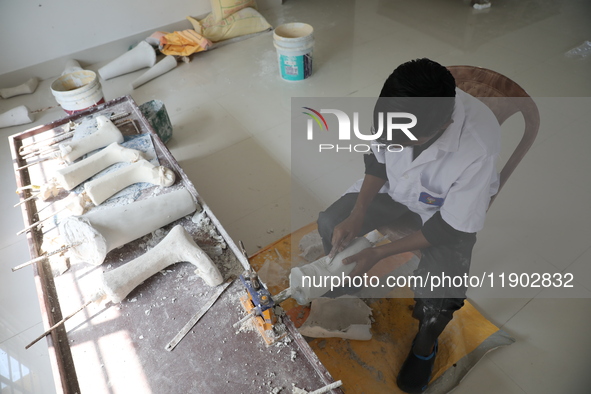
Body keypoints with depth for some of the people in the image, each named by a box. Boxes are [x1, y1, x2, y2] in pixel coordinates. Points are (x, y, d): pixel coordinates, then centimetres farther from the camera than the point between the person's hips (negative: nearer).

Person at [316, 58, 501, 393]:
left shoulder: (479, 148, -39)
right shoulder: (398, 108, -28)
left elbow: (452, 226, -25)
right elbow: (378, 158, -8)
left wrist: (380, 253, -24)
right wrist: (357, 214, -19)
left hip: (453, 206, -3)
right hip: (396, 183, 4)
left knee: (438, 289, -22)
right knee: (331, 224, -9)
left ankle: (426, 343, 15)